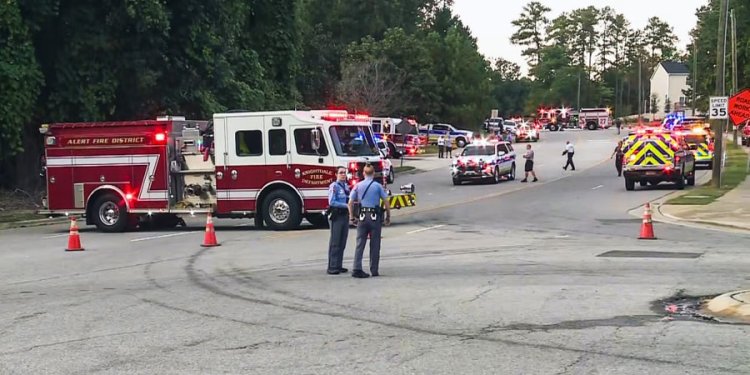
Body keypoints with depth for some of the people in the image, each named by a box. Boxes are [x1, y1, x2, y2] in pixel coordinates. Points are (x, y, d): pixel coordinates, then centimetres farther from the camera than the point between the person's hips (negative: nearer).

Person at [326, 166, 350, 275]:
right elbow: (332, 202, -17)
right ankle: (332, 267, -3)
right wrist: (346, 205, -18)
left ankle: (339, 266, 17)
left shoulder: (346, 186, 14)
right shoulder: (334, 186, -9)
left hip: (345, 216, 8)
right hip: (336, 216, -8)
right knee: (335, 242, -6)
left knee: (342, 242, 10)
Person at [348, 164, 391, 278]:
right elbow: (386, 202, -3)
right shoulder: (378, 186, -1)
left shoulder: (358, 186, 4)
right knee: (375, 245, 6)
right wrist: (388, 216, 7)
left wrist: (352, 217, 8)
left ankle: (356, 269, -8)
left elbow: (350, 203, 0)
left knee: (360, 244, 2)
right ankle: (374, 270, 11)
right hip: (375, 217, -2)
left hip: (362, 216, 2)